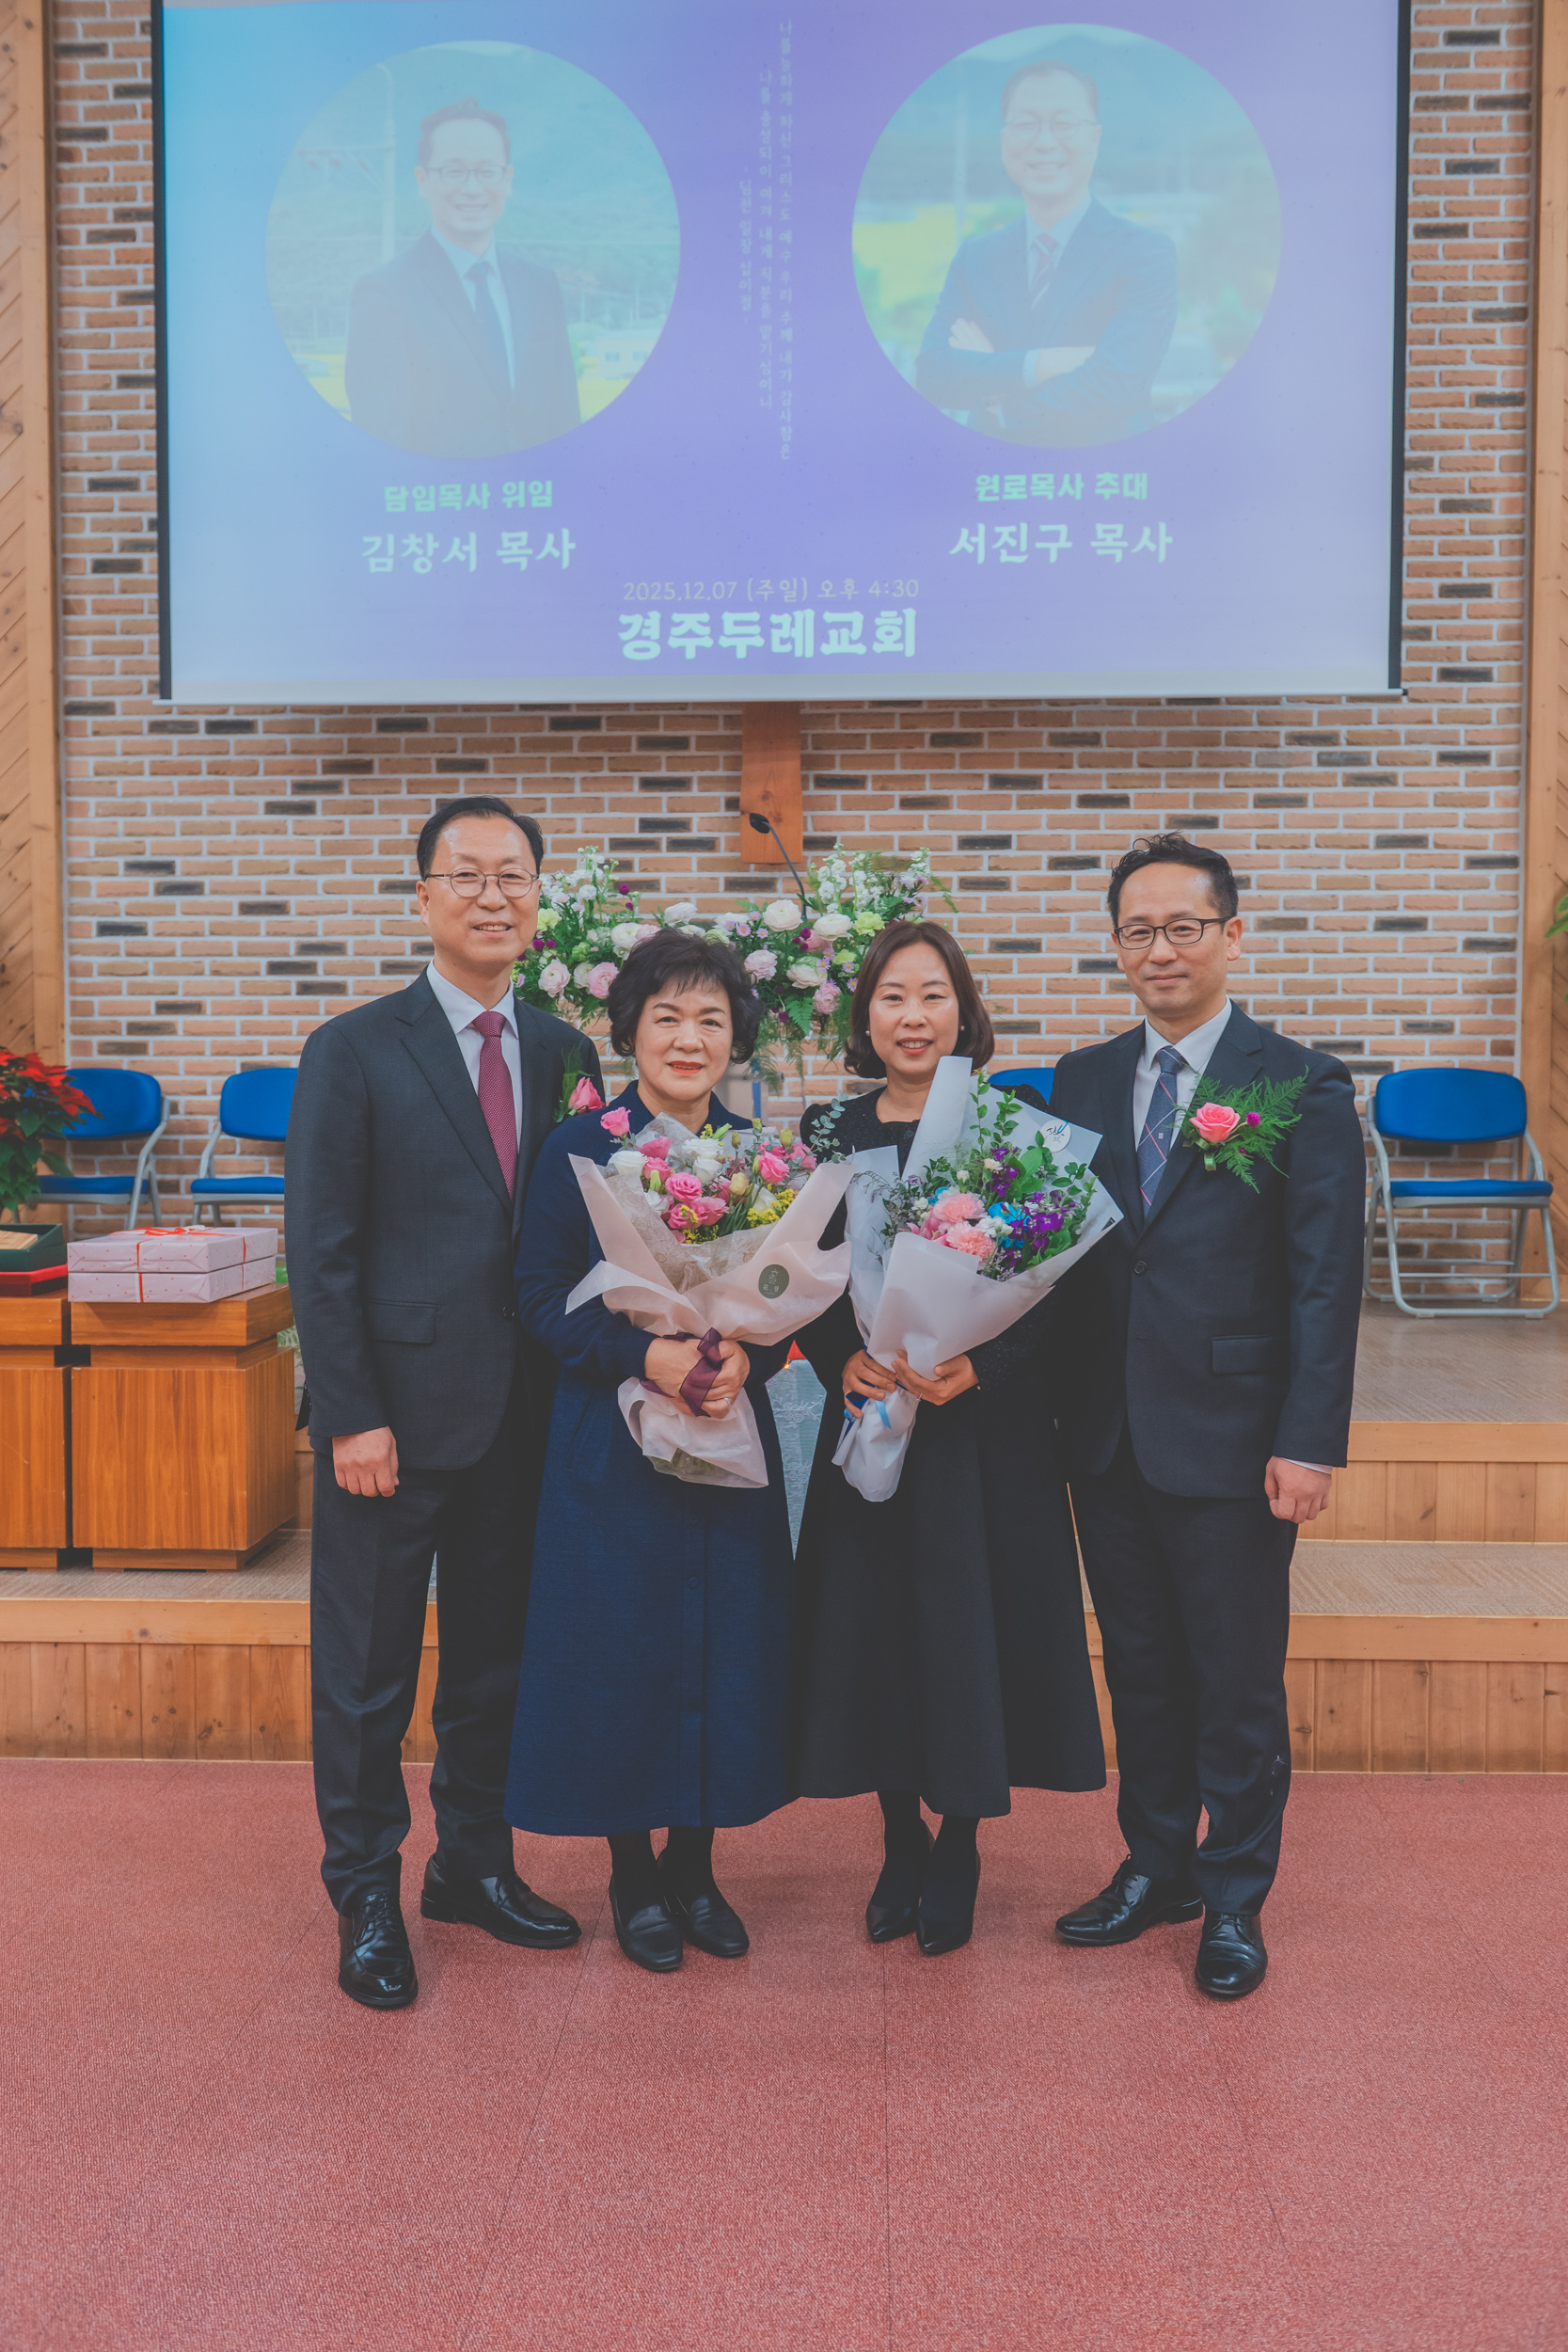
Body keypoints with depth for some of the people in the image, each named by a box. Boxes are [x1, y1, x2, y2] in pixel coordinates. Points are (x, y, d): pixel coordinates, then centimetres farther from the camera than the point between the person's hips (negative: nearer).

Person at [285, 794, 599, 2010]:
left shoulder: (565, 1054, 8)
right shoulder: (355, 1052, -5)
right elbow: (321, 1252, -8)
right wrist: (352, 1416, -13)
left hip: (522, 1417, 4)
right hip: (395, 1414, -4)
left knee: (496, 1657, 15)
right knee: (367, 1670, 6)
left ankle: (474, 1863, 32)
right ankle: (367, 1898, 22)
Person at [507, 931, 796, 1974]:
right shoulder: (579, 1149, -4)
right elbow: (543, 1295, -7)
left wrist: (746, 1358, -14)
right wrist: (645, 1355, -21)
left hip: (731, 1439, 3)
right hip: (612, 1444, -3)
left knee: (726, 1647, 7)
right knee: (623, 1649, 2)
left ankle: (694, 1866, 26)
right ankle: (634, 1875, 22)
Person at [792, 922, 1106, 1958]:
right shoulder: (830, 1132, 3)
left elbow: (1047, 1287, -5)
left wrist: (980, 1365, -20)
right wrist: (846, 1360, -14)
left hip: (988, 1424, -2)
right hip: (869, 1417, 2)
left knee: (972, 1625, 3)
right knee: (874, 1626, 7)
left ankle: (959, 1849, 24)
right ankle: (901, 1844, 27)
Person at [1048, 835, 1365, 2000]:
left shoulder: (1303, 1086, -6)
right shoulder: (1083, 1081, 9)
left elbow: (1326, 1282, -9)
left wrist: (1310, 1443, -14)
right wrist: (1055, 1402, 3)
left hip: (1229, 1437, -4)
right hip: (1107, 1434, 5)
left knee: (1237, 1681, 7)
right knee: (1139, 1667, 16)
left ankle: (1233, 1899, 25)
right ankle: (1154, 1867, 33)